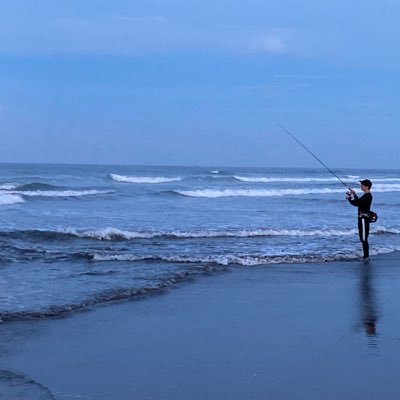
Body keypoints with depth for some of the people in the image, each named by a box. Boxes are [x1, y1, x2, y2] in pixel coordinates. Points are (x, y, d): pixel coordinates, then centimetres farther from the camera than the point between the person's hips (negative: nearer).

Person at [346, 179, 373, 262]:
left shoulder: (367, 197, -19)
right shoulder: (367, 196, 13)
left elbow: (356, 203, -23)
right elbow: (359, 201, 26)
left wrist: (349, 197, -7)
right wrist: (354, 195, 19)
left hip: (364, 219, -10)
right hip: (363, 218, 10)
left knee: (364, 238, -9)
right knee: (363, 238, 14)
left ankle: (366, 256, -8)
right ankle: (366, 256, 19)